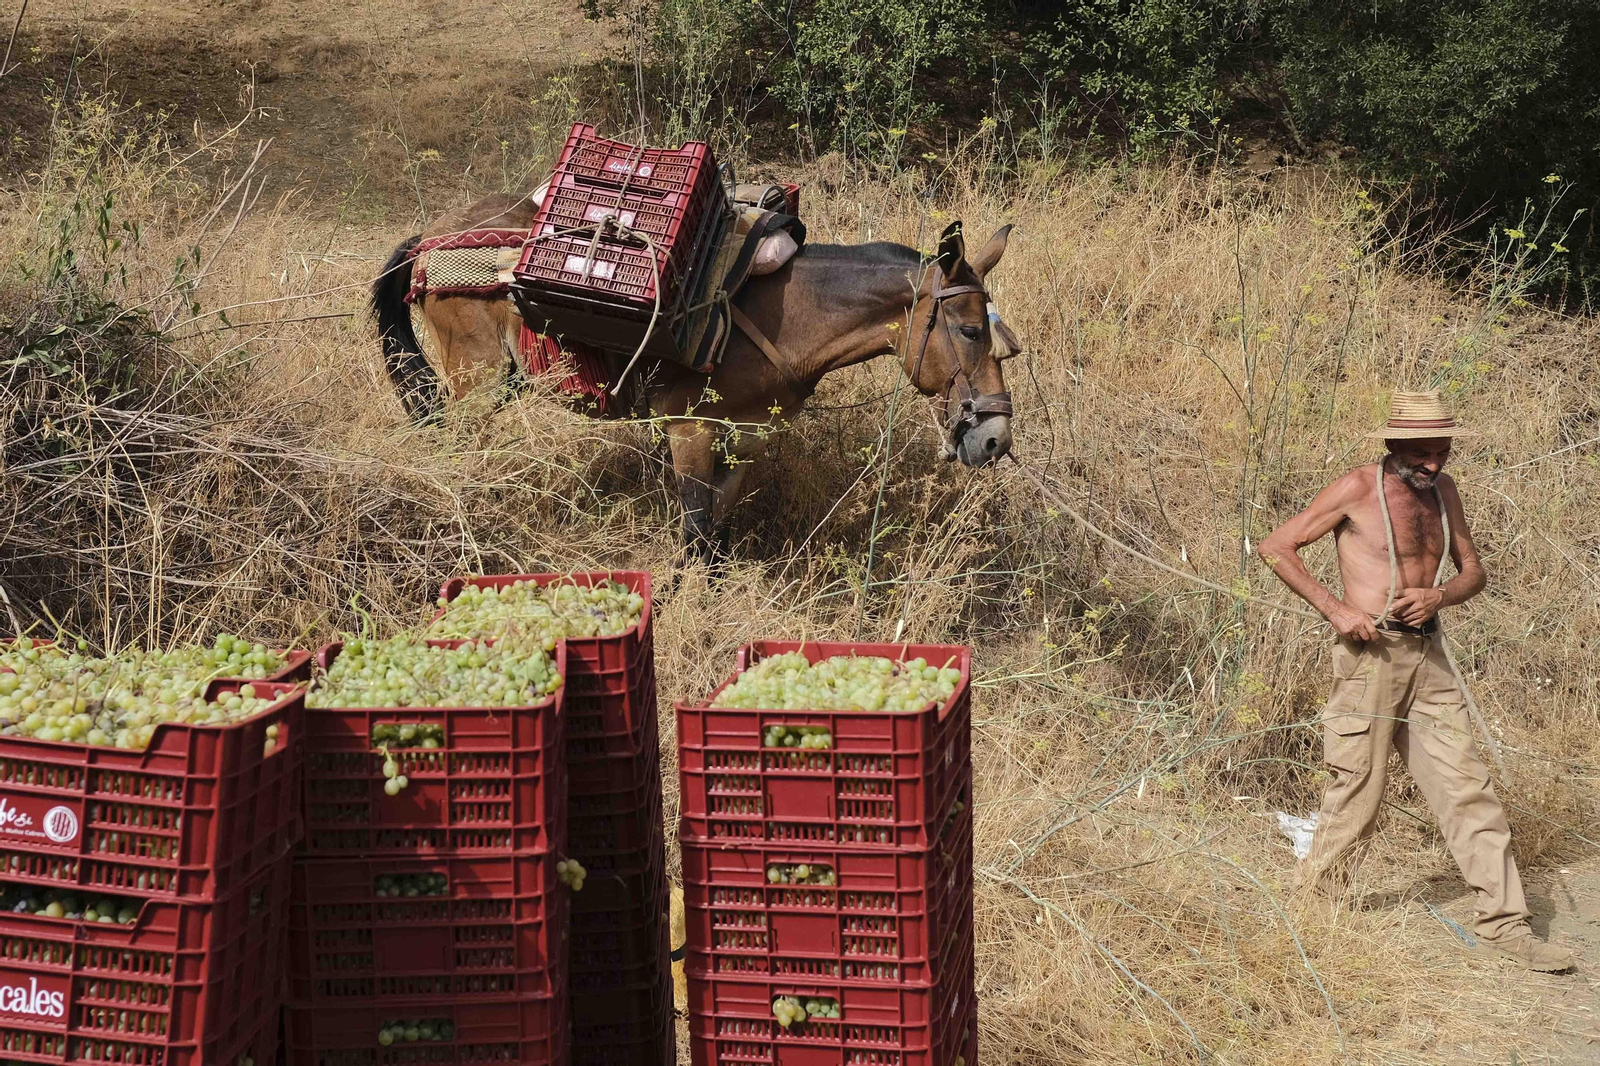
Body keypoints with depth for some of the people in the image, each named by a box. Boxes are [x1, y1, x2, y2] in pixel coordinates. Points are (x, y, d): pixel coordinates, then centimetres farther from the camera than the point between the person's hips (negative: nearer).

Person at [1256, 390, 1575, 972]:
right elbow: (1275, 547, -8)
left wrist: (1439, 596, -7)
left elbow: (1474, 571, 16)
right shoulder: (1357, 489, -9)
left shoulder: (1442, 489, 10)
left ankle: (1502, 922, 4)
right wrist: (1335, 608, -16)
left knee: (1468, 789, 2)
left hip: (1428, 657, 6)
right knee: (1356, 794, -1)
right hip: (1371, 656, -6)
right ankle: (1313, 907, 17)